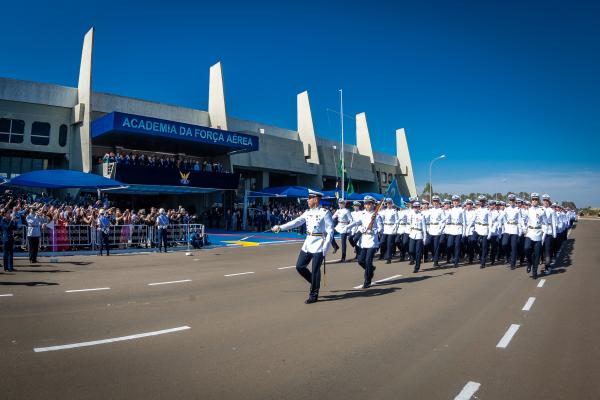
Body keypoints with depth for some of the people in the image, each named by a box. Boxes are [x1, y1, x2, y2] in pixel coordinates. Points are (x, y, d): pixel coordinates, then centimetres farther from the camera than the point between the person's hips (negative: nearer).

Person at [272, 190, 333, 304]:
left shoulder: (325, 213, -10)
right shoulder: (307, 212, 9)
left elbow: (330, 231, -11)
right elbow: (296, 222, 4)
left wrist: (325, 249, -15)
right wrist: (280, 227, -6)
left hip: (319, 246, -7)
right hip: (308, 243, 7)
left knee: (315, 271, 0)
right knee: (300, 266, 7)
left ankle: (313, 295, 15)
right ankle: (315, 284, 28)